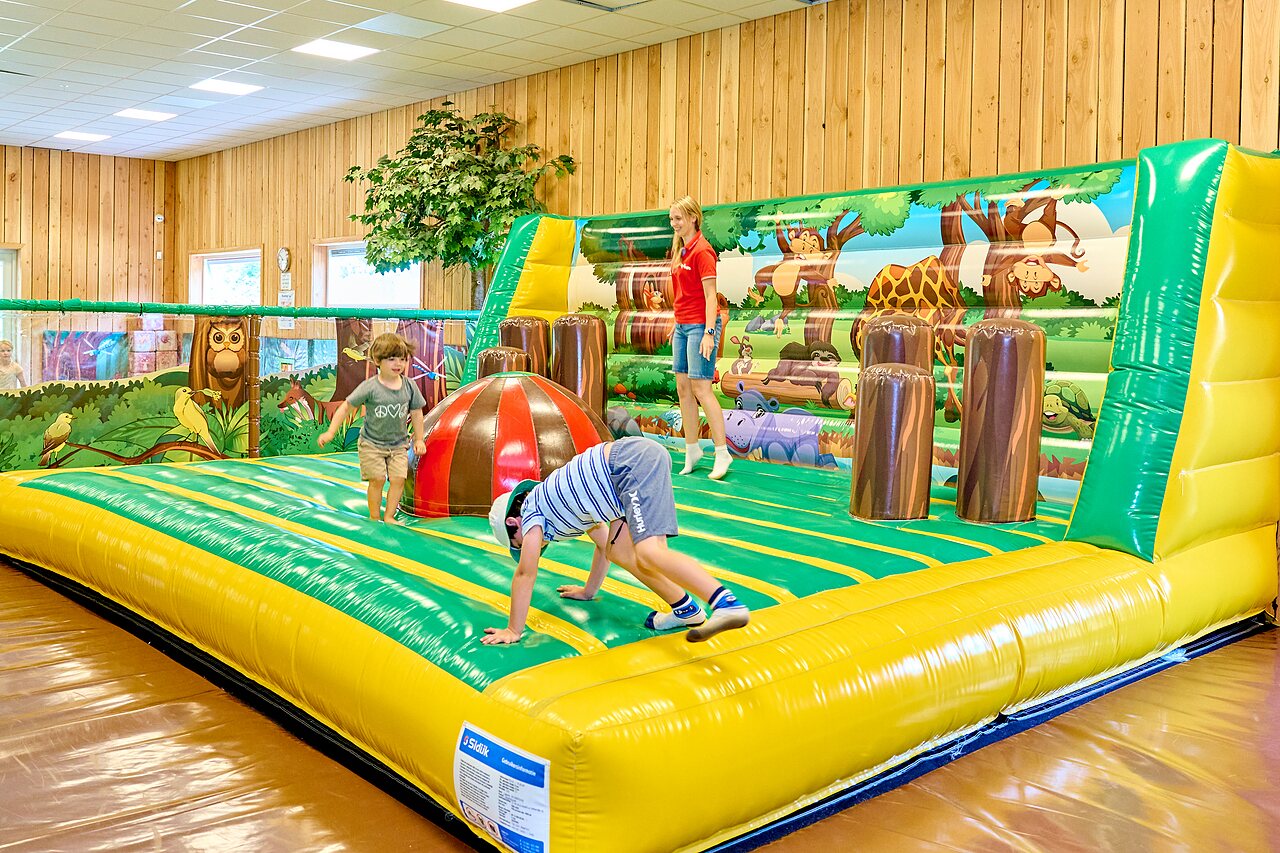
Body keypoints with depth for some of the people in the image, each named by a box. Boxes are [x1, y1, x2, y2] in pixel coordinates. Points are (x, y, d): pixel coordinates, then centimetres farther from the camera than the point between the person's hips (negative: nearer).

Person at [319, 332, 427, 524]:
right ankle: (374, 517, 12)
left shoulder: (409, 387, -5)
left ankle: (389, 516, 8)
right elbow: (346, 407, -10)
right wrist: (330, 432, -13)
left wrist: (419, 439, 8)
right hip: (371, 443, -3)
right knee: (377, 479, -7)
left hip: (398, 443, 3)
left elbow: (416, 413, 7)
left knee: (398, 478, -7)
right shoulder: (370, 387, -16)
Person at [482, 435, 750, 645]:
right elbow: (604, 544, 39)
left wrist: (513, 630, 10)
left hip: (633, 462, -9)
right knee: (619, 553, 12)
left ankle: (728, 605, -38)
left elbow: (525, 572, 6)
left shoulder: (531, 511, 10)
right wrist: (589, 591, 50)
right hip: (642, 457, 9)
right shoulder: (553, 500, 32)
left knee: (649, 554, -20)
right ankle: (686, 610, 11)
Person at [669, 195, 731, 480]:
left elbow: (710, 296, -17)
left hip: (700, 325, -9)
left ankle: (722, 453, -3)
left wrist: (709, 332, -22)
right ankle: (692, 451, 16)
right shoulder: (679, 250, 14)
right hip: (682, 325, 9)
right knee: (683, 387, 8)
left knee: (701, 388, -10)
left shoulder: (702, 251, -12)